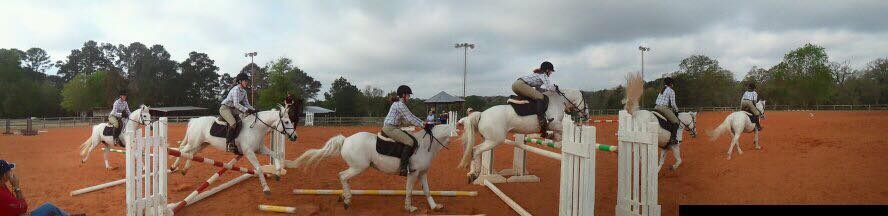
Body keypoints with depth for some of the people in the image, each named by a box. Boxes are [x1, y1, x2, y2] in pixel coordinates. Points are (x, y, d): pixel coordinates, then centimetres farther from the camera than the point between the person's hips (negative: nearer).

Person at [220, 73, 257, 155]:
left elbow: (246, 104, 10)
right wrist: (246, 110, -35)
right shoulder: (236, 89, -19)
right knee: (233, 123, -32)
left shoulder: (244, 92, 9)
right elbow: (236, 104, -28)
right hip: (225, 108, -10)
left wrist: (252, 110, -7)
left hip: (233, 109, 10)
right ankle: (230, 143, -29)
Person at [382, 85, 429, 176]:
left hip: (394, 128, 11)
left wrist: (423, 123, 10)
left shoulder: (401, 104, 18)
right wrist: (423, 125, -10)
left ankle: (406, 163, 16)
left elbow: (411, 117, 17)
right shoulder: (400, 105, -15)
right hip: (390, 128, -11)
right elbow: (410, 119, -16)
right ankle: (404, 168, -25)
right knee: (409, 142, -21)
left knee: (411, 137, 16)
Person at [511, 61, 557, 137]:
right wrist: (555, 88, 12)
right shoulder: (544, 75, 4)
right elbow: (550, 87, -8)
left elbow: (537, 89, 31)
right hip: (521, 85, -10)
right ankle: (542, 122, -30)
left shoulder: (537, 74, 30)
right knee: (540, 97, -17)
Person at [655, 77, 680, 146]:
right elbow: (673, 104, -4)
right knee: (675, 121, -1)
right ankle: (672, 138, -10)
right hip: (664, 108, -8)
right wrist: (676, 109, 16)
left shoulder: (662, 90, 22)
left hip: (656, 107, 8)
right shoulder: (671, 91, -2)